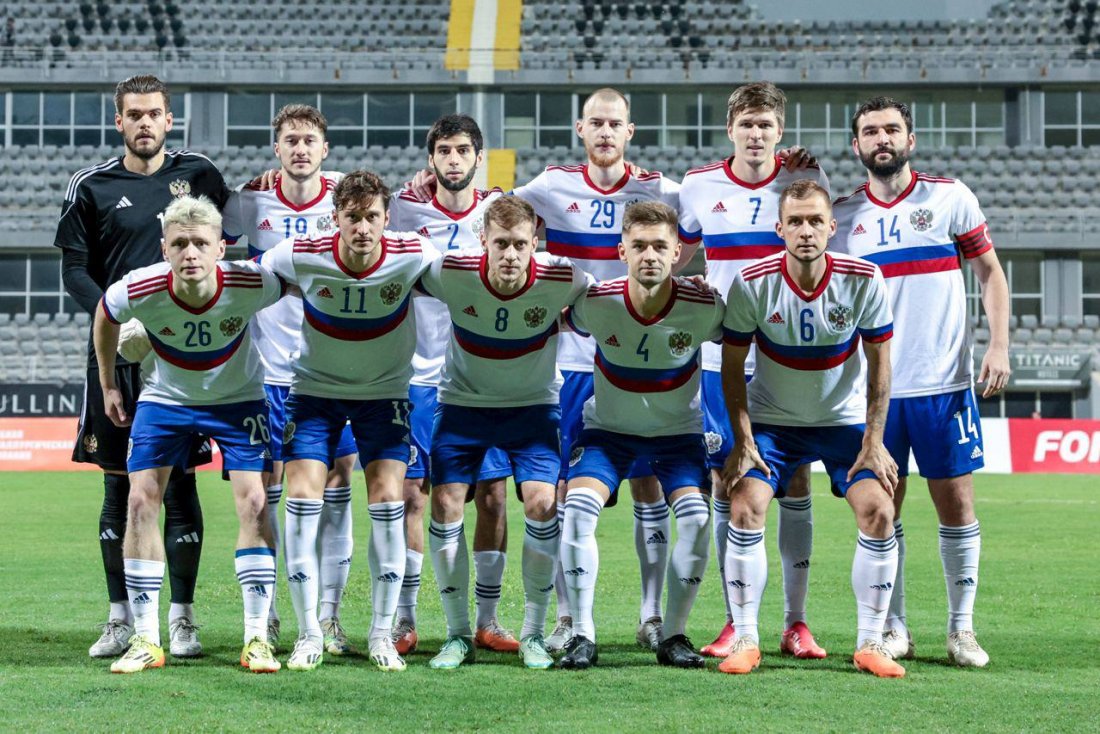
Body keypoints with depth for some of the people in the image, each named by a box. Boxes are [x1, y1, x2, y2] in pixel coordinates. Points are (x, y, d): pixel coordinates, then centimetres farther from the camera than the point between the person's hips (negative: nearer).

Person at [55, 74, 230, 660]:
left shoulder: (198, 175, 7)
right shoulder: (91, 187, 5)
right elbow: (74, 268, 3)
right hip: (115, 353, 0)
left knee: (179, 484, 0)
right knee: (118, 485, 4)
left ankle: (181, 617, 7)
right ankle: (121, 616, 12)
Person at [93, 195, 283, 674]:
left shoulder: (251, 284, -32)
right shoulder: (139, 290, -28)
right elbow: (104, 316, -3)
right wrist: (107, 385, 6)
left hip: (238, 398, -1)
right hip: (164, 398, 1)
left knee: (254, 502, -12)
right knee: (141, 501, -8)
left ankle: (257, 638, -3)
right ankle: (146, 640, 1)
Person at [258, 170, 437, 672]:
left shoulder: (413, 256, -21)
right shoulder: (301, 257, -21)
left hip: (384, 391, 0)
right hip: (315, 389, 0)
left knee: (387, 500, -10)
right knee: (302, 498, -11)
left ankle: (382, 634, 3)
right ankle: (309, 634, 0)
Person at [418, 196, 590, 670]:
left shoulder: (560, 280, -22)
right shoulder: (452, 272, -22)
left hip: (532, 405, 0)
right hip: (462, 403, 1)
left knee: (542, 504, -17)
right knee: (445, 505, -11)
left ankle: (533, 634, 0)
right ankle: (458, 634, 4)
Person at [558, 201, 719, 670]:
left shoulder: (704, 307, -24)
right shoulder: (596, 303, -23)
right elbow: (566, 320, 2)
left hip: (677, 432, 0)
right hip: (608, 428, 0)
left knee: (695, 517, -21)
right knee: (577, 508, -22)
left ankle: (674, 635, -3)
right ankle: (582, 635, -10)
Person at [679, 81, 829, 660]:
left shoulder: (806, 180, 0)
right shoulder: (699, 188, 0)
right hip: (722, 357, 0)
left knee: (794, 483, 0)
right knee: (726, 486, 1)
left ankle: (796, 623, 8)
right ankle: (735, 621, 10)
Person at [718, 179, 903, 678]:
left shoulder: (864, 280, -17)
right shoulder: (752, 283, -18)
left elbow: (879, 362, -6)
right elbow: (732, 364, -7)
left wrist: (873, 442, -9)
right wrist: (743, 442, -13)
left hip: (845, 420, 0)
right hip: (771, 420, 0)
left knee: (878, 510, -16)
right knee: (744, 507, -19)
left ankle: (870, 643, -2)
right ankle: (745, 640, -6)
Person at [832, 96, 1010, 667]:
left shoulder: (951, 198, 2)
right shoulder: (841, 215, 7)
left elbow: (989, 273, 5)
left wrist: (998, 344, -7)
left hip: (944, 382, -1)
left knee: (956, 506, 1)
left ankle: (962, 629, 11)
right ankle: (893, 630, 12)